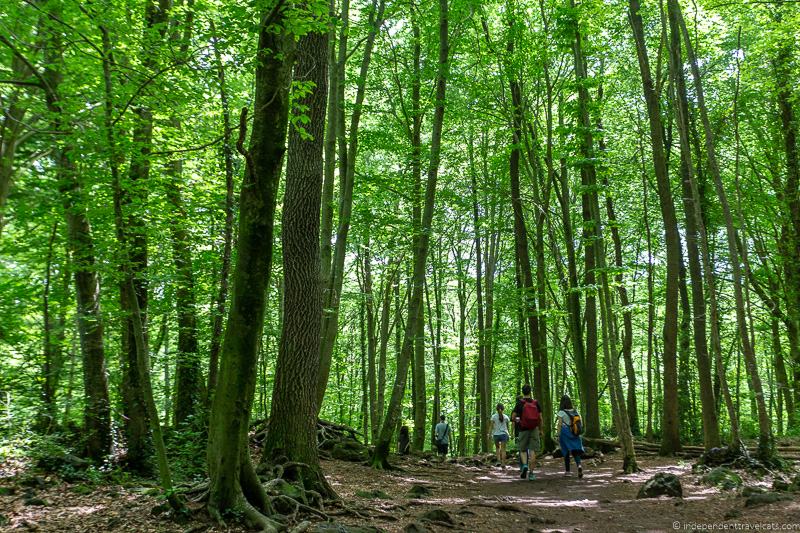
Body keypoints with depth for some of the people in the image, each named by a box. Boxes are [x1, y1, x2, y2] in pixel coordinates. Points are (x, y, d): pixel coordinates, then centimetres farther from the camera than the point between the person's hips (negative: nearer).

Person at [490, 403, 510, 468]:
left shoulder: (494, 416, -2)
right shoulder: (506, 417, 3)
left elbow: (492, 427, -5)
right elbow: (507, 427, 8)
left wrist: (491, 434, -2)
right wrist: (507, 435, 17)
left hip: (496, 434, 0)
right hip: (504, 434, 0)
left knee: (497, 448, 19)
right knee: (503, 449, 2)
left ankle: (498, 461, 2)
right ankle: (503, 464, -3)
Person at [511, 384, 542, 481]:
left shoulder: (519, 403, -4)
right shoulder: (536, 403, 1)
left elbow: (513, 417, -4)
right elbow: (540, 418, 1)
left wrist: (517, 420, 17)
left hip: (523, 430, -1)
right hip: (534, 429, 1)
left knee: (523, 450, 11)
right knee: (532, 451, 3)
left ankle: (524, 465, -14)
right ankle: (531, 473, 0)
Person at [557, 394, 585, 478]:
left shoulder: (561, 412, -8)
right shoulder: (575, 411, 5)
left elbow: (559, 425, -11)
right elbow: (581, 423, 6)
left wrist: (559, 436, -6)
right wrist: (578, 431, 15)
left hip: (565, 433, -3)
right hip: (575, 434, 3)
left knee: (566, 452, 7)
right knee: (575, 450, 7)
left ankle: (567, 471, 11)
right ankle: (579, 465, -20)